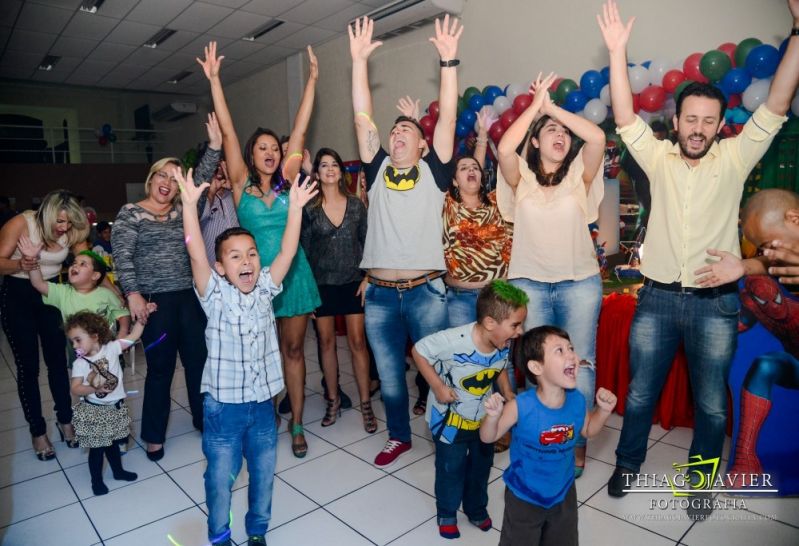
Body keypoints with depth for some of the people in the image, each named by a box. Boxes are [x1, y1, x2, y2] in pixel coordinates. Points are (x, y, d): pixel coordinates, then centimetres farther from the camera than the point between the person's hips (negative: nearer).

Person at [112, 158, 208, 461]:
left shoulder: (183, 212, 12)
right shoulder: (131, 213, 1)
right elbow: (122, 256, -7)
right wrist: (133, 293, -18)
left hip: (189, 297, 4)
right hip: (155, 300, -4)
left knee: (199, 360, 8)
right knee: (160, 367, 5)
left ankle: (203, 418, 28)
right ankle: (154, 436, 23)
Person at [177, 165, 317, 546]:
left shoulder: (264, 290, -2)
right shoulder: (215, 296, -10)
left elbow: (287, 252, -10)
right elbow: (196, 255, -23)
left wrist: (295, 207, -19)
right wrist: (190, 204, -33)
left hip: (262, 401, 3)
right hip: (223, 403, -3)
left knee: (264, 472, 17)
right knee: (220, 476, 13)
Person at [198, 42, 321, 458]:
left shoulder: (287, 181, 5)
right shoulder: (241, 185, 2)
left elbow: (300, 130, 2)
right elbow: (227, 132, -2)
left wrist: (312, 79, 1)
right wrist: (214, 80, -4)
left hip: (293, 273, 1)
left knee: (293, 348, 8)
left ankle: (297, 423, 17)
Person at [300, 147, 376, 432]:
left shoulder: (356, 204, 3)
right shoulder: (309, 208, 0)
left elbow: (366, 243, 5)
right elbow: (304, 250, 0)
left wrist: (367, 277, -4)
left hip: (352, 282, 0)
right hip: (321, 284, 0)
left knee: (357, 341, 0)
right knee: (326, 341, 7)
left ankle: (366, 404, 11)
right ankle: (333, 400, 22)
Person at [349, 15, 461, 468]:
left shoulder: (433, 172, 3)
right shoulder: (377, 171, 8)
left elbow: (448, 118, -5)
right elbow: (363, 118, 3)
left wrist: (449, 61, -10)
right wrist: (360, 61, -2)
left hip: (426, 291, -2)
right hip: (380, 294, 3)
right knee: (389, 375, 15)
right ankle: (399, 436, 36)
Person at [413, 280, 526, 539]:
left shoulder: (503, 345, -17)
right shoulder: (454, 340, -37)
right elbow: (419, 350, -24)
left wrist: (508, 393, -10)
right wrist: (437, 386, -25)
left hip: (484, 418, 5)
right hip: (450, 418, -5)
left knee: (481, 465, 20)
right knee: (451, 468, 11)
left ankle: (476, 508, 45)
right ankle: (447, 513, 37)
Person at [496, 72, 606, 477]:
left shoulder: (579, 175, 4)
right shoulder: (521, 177, 2)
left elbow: (598, 137, -13)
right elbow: (504, 148, -17)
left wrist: (553, 107, -7)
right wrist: (536, 105, -8)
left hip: (579, 282, 1)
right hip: (528, 282, 0)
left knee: (580, 363, 5)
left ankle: (576, 442, 21)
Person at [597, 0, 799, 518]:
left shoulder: (734, 158, 2)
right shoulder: (659, 157, 3)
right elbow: (625, 116, -5)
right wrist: (618, 51, -12)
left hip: (716, 302, 0)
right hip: (658, 297, 0)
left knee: (712, 403, 11)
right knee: (640, 392, 11)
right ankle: (629, 462, 33)